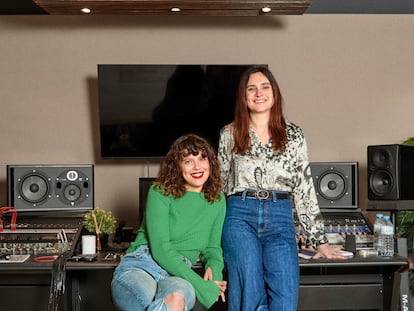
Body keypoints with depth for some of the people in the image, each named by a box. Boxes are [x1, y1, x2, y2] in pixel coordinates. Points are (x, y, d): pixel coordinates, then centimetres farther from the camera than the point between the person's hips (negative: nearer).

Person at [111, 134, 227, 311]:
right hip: (140, 267, -3)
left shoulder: (218, 199, 15)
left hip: (177, 276, 3)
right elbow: (160, 248, -10)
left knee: (179, 292, -39)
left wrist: (214, 266, -2)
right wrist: (201, 285, -16)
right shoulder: (160, 193, 0)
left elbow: (213, 247, 24)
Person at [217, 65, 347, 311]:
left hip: (280, 217, 1)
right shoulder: (230, 134, 10)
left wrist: (320, 240, 7)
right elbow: (220, 183, 15)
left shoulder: (293, 134, 11)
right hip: (240, 216, 0)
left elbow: (305, 188, 10)